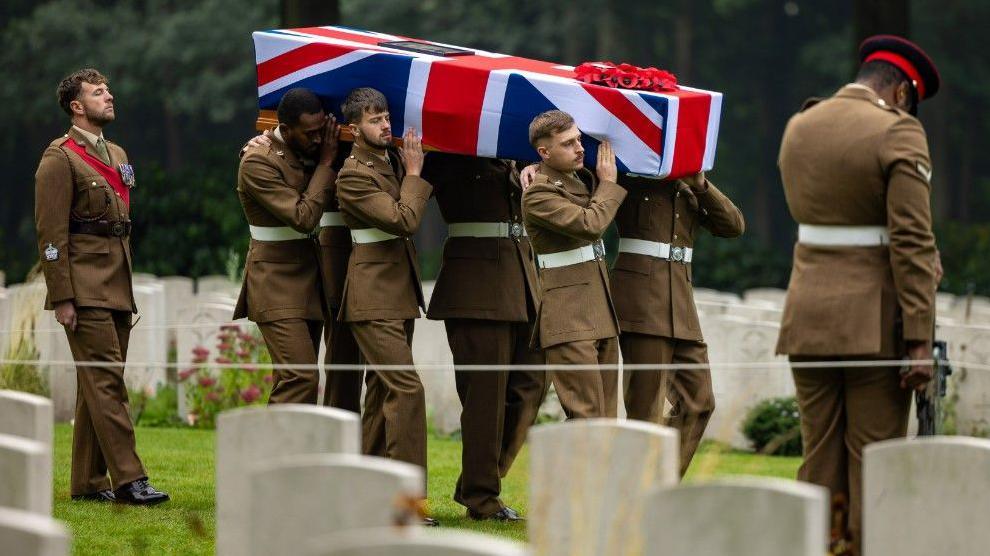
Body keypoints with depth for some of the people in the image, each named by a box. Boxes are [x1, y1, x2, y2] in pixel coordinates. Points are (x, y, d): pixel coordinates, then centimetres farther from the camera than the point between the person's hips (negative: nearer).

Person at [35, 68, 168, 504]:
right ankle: (128, 479, -16)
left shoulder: (117, 154, 20)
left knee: (96, 386, 9)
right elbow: (51, 234, -10)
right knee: (106, 380, -12)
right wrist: (62, 298, -15)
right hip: (85, 287, -8)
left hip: (117, 286, 8)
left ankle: (87, 482, 13)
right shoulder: (60, 158, -6)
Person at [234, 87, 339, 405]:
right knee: (301, 378, -18)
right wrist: (326, 163, -16)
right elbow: (303, 218, -21)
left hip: (308, 281, 8)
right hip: (277, 285, -8)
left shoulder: (310, 151, 9)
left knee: (296, 380, 6)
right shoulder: (258, 162, -16)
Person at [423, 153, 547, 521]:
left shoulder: (508, 161, 16)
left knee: (531, 383, 6)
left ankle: (476, 485, 15)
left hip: (519, 273, 7)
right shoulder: (450, 161, -2)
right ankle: (481, 498, 5)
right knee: (486, 390, -4)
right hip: (477, 280, -7)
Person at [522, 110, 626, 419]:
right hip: (569, 320, -9)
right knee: (586, 415, -14)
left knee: (605, 417, 6)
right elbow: (590, 225, -21)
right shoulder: (538, 195, -12)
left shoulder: (584, 179, 14)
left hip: (601, 314, 9)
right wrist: (608, 183, -6)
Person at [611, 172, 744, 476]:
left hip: (681, 308, 6)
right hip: (640, 301, -6)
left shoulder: (688, 189, 18)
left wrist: (701, 185, -2)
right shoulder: (628, 179, 2)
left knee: (698, 402, 6)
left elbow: (733, 225, 8)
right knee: (645, 407, -7)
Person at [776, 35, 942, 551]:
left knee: (820, 458, 8)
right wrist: (920, 339, -16)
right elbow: (913, 242, -15)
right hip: (876, 324, -6)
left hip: (808, 318, 6)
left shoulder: (798, 127, 10)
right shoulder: (897, 134, -10)